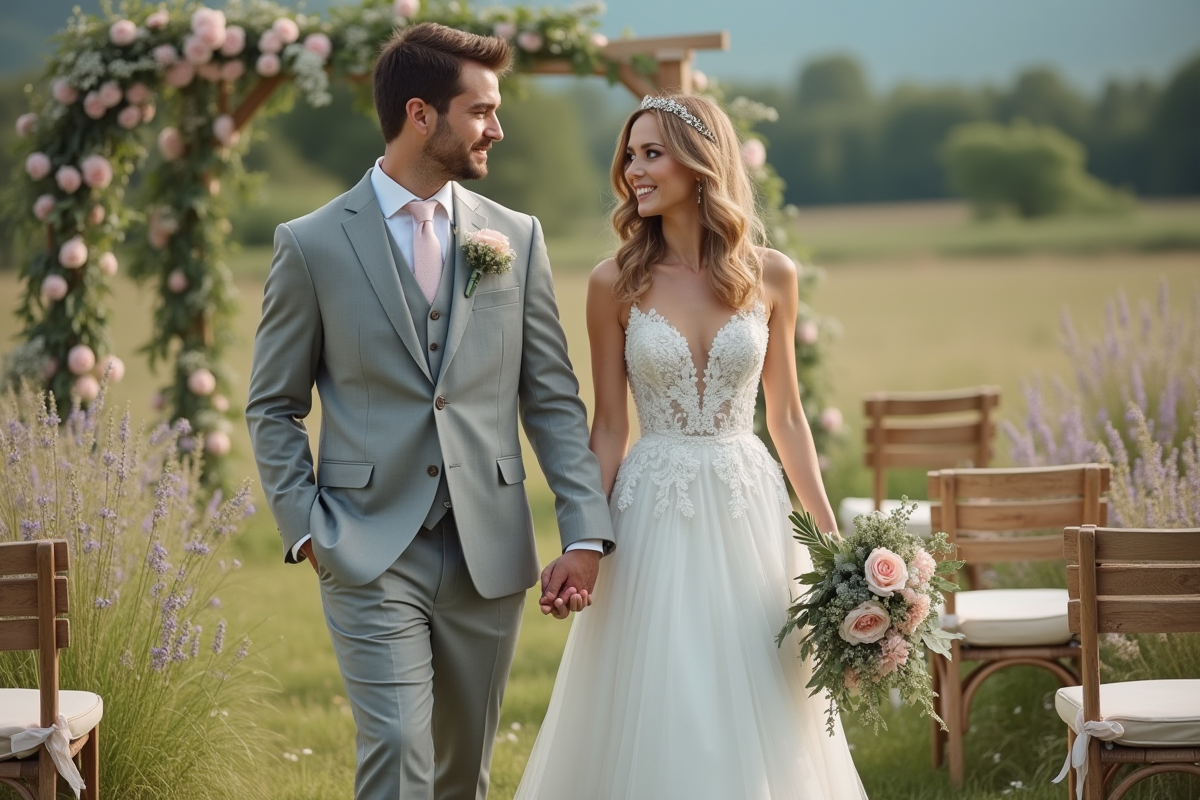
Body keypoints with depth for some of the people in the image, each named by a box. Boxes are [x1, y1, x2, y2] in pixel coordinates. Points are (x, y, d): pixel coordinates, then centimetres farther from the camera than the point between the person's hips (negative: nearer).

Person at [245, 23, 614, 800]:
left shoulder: (516, 238, 7)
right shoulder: (312, 245, -1)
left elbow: (553, 399, 7)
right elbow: (275, 407, 5)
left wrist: (585, 531, -2)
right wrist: (306, 527, -6)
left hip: (491, 553, 3)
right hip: (372, 554, -3)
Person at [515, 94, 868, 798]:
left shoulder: (771, 276, 2)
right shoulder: (616, 284, -2)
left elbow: (786, 414, 8)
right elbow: (609, 428, 3)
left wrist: (832, 536, 5)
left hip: (748, 508, 1)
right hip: (654, 514, -1)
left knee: (759, 725, 6)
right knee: (656, 720, 1)